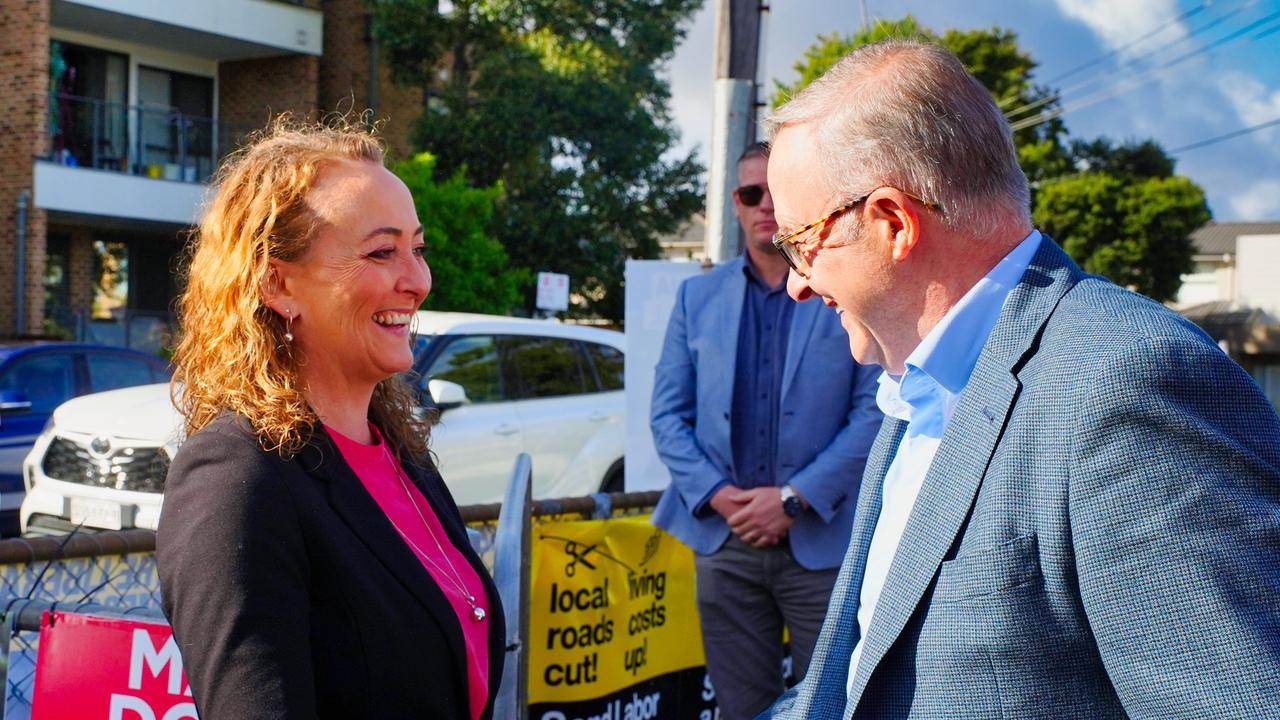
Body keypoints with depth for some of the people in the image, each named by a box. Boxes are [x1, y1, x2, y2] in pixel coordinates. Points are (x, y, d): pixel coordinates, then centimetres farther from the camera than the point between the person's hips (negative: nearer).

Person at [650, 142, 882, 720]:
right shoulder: (697, 297, 9)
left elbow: (874, 412, -6)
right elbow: (668, 412, 6)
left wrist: (794, 498, -14)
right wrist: (718, 495, -9)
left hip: (824, 540, -2)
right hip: (723, 541, 3)